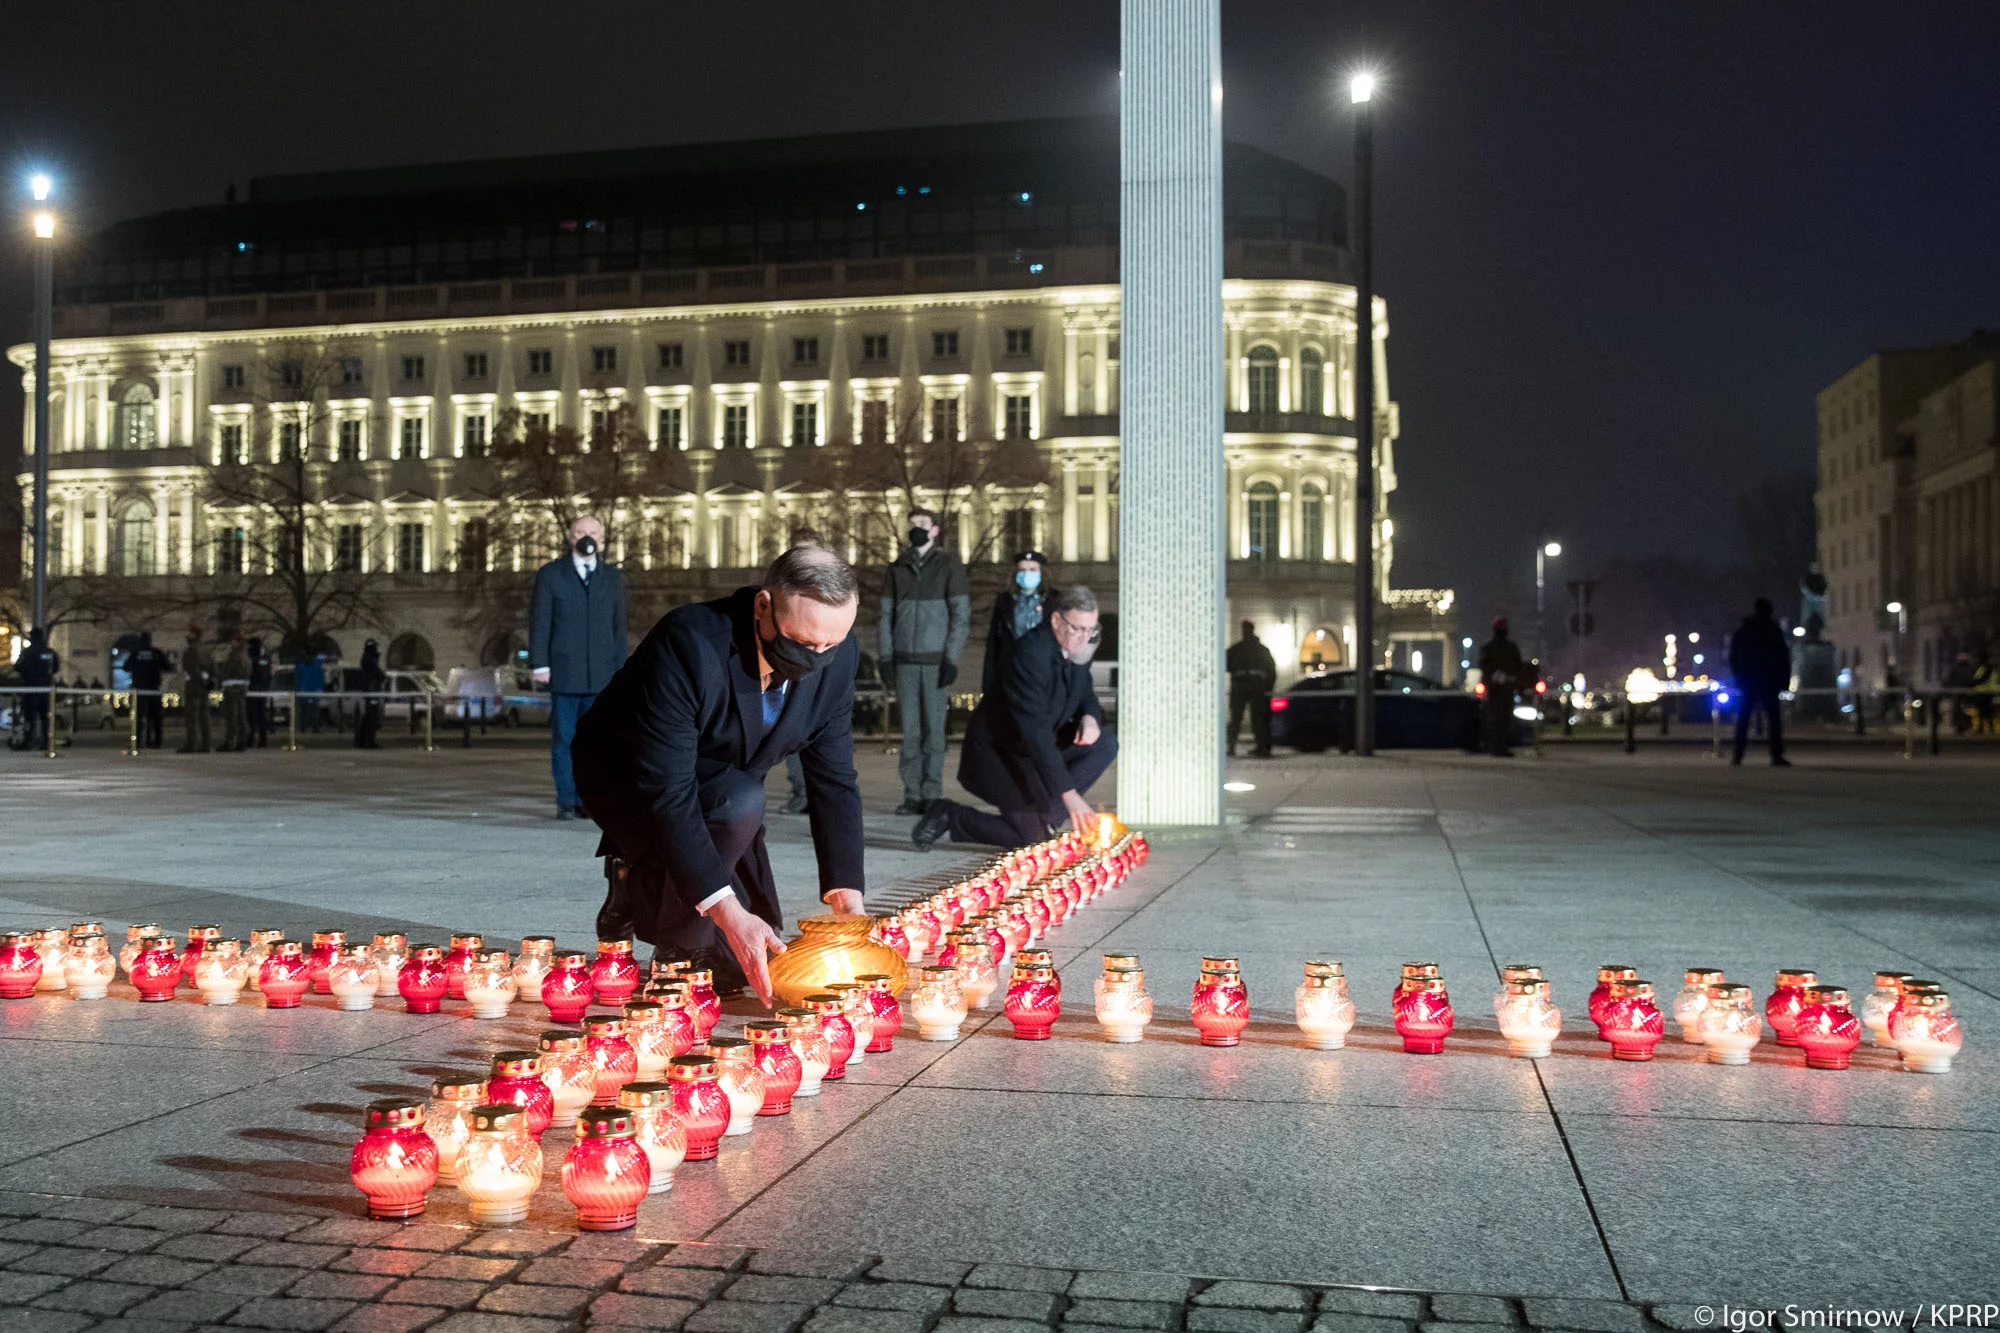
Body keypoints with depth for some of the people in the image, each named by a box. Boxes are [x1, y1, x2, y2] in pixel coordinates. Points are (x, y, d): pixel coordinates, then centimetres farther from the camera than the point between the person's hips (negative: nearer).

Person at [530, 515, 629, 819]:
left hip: (600, 674, 2)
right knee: (563, 739, 0)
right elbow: (539, 622, 2)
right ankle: (565, 802, 7)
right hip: (563, 673, -2)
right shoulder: (550, 575, 5)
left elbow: (619, 627, 12)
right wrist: (539, 665, -5)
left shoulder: (614, 579, 12)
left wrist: (619, 671, 7)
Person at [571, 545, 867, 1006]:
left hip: (719, 791, 6)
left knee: (752, 968, 0)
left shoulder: (838, 658, -19)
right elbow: (666, 791, -39)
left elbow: (834, 781, -12)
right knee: (740, 802, -36)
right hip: (624, 781, -5)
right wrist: (727, 911, -44)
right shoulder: (688, 645, -37)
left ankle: (644, 885, 22)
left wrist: (847, 897, -23)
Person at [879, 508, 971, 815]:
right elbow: (886, 613, 13)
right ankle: (912, 795, 6)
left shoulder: (949, 566, 2)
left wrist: (952, 659, -9)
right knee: (910, 729, 2)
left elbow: (961, 615, -2)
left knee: (934, 729, -2)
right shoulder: (897, 568, 12)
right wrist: (886, 656, 4)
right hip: (905, 660, 3)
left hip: (936, 660, -3)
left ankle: (932, 796, 2)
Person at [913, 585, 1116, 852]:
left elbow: (1085, 692, 14)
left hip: (1043, 744, 8)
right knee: (1030, 837, -14)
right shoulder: (1030, 654, -31)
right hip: (998, 750, -8)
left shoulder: (1076, 647, -5)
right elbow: (1036, 732, -35)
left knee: (1105, 744, -11)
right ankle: (950, 816, 4)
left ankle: (1045, 812, -4)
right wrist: (1068, 793, -38)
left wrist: (1090, 717, -13)